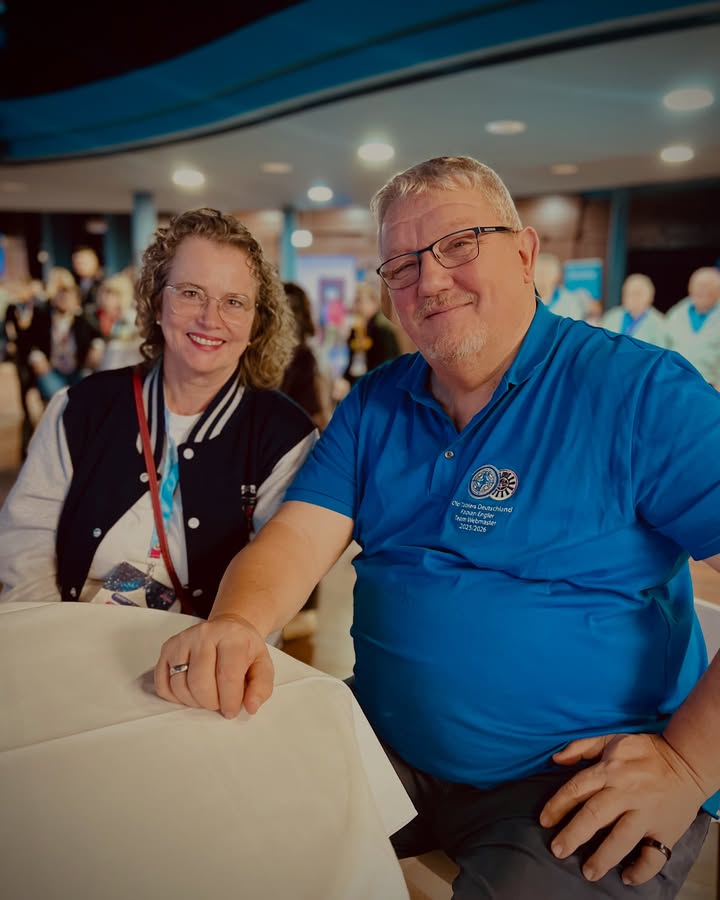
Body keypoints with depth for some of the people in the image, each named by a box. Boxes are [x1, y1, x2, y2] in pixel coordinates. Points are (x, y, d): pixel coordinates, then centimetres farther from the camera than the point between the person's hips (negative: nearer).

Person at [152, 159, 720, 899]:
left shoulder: (641, 391, -10)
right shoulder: (373, 406, 6)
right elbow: (299, 538, -4)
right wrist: (235, 624, -25)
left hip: (578, 781, -3)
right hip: (385, 747, 4)